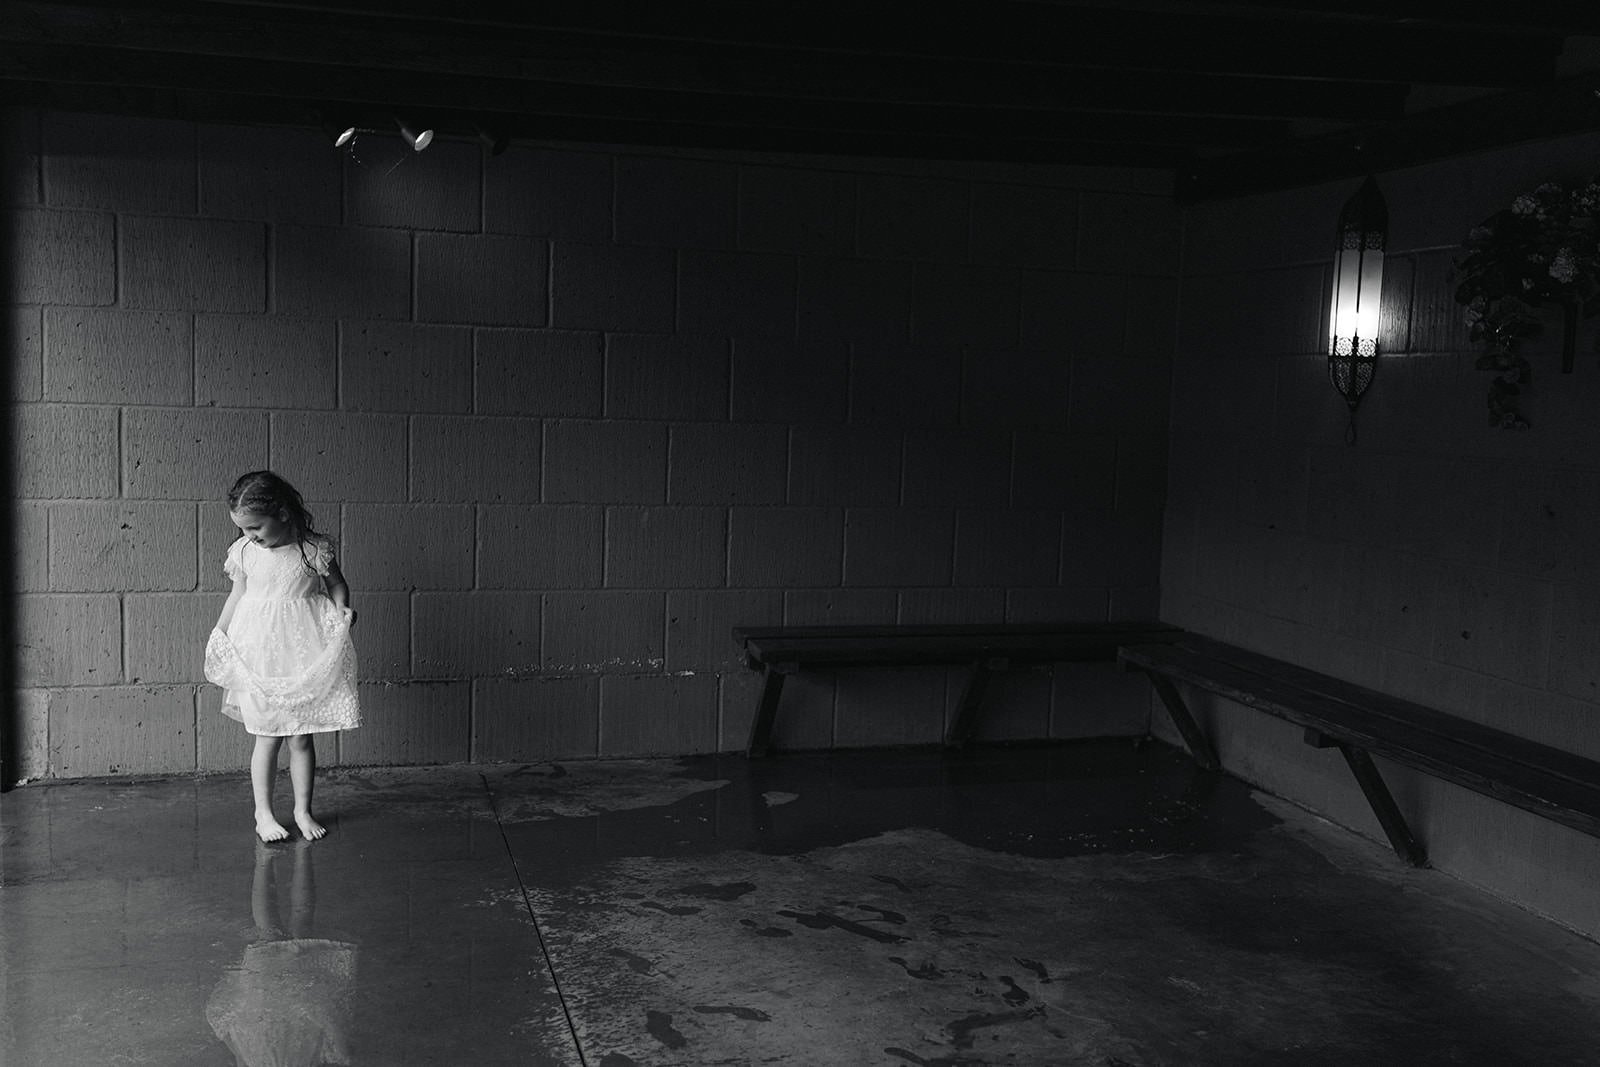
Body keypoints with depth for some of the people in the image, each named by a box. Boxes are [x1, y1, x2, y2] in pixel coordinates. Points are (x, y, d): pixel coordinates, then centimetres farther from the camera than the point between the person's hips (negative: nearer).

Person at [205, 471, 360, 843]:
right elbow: (237, 595, 12)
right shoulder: (244, 551, -1)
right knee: (267, 737, 3)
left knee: (302, 737, 6)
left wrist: (342, 610, -10)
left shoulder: (315, 549, -8)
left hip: (304, 656, -1)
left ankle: (303, 809, 20)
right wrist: (218, 638, 11)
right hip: (259, 657, 1)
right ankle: (263, 813, 16)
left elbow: (336, 584, 7)